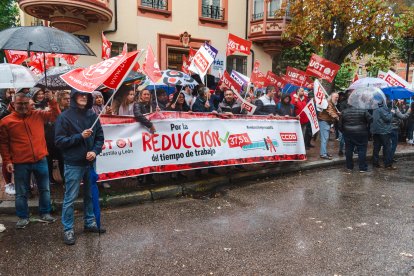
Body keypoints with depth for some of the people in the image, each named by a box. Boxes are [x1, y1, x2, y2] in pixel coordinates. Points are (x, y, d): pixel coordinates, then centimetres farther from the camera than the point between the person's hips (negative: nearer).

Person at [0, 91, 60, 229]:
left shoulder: (39, 115, 2)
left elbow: (56, 116, 7)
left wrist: (52, 101, -7)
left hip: (40, 160, 2)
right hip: (20, 163, -2)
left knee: (44, 189, 12)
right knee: (21, 193, 10)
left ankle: (45, 213, 28)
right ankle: (23, 217, 26)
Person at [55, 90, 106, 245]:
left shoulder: (92, 115, 3)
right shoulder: (65, 117, -7)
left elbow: (100, 137, 6)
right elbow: (59, 141, -9)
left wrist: (95, 151, -11)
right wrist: (80, 136, -18)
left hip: (90, 163, 4)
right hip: (73, 164, -4)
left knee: (90, 195, 15)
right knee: (70, 198, 3)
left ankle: (89, 223, 31)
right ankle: (68, 230, 16)